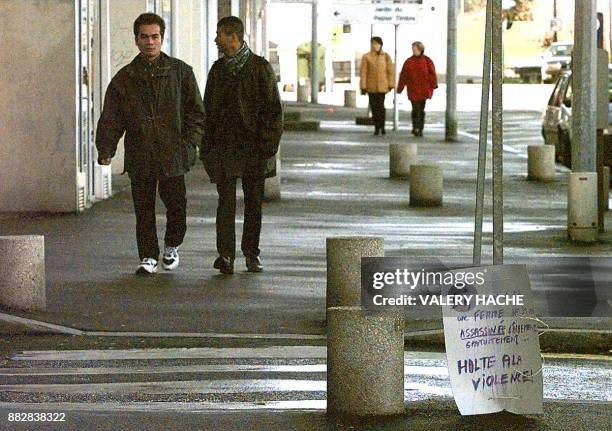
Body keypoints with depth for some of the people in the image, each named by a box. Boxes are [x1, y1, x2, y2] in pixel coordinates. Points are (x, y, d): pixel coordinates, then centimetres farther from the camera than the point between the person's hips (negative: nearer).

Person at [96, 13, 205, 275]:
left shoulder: (180, 72, 7)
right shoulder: (124, 79, 8)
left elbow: (196, 112, 8)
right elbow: (110, 118, 6)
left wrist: (190, 142, -4)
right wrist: (105, 149, -6)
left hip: (172, 154, -1)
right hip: (139, 155, 1)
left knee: (176, 205, -3)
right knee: (143, 210, 2)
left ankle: (171, 247, 22)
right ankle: (148, 258, 13)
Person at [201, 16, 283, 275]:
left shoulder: (260, 67, -2)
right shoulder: (218, 69, 11)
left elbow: (272, 109, -4)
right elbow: (208, 110, 14)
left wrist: (268, 145, -11)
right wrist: (206, 147, 7)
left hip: (252, 146, -2)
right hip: (223, 145, 2)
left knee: (253, 202, 6)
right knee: (226, 200, -8)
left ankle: (252, 254, 17)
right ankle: (225, 255, -16)